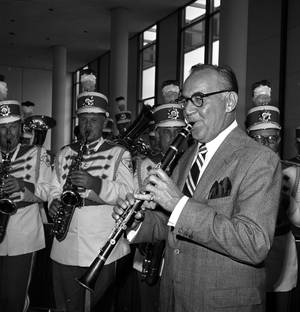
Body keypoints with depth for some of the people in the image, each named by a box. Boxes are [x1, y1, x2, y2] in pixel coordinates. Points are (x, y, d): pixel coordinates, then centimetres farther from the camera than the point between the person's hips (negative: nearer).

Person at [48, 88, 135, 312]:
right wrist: (54, 202, -5)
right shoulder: (64, 154, 13)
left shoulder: (118, 154, 0)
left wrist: (95, 184, -23)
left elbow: (130, 194, -10)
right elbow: (55, 188, 17)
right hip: (65, 248, 4)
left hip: (102, 250, -3)